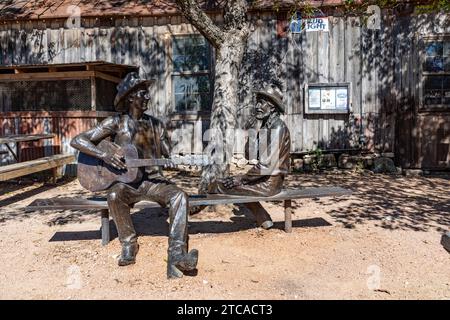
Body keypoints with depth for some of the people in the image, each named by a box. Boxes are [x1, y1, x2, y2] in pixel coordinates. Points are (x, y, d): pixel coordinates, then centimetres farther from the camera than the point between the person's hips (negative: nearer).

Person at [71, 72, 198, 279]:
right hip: (126, 182, -2)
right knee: (115, 195, -35)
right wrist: (104, 155, -20)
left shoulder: (155, 124, 11)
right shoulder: (116, 123, 0)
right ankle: (129, 244, -13)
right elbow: (77, 141, -4)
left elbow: (170, 156, 10)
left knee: (179, 196, -26)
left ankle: (177, 256, -33)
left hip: (153, 180, 2)